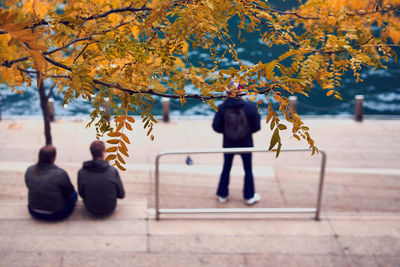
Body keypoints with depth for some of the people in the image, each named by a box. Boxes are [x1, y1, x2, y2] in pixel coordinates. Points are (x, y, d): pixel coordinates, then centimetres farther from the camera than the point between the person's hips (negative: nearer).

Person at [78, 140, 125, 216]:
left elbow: (81, 194, -2)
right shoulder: (113, 171, -20)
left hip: (91, 209, 1)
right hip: (110, 209, -1)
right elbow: (121, 195, -9)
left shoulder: (81, 172, -18)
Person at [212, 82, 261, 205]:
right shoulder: (250, 107, -21)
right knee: (248, 170, 18)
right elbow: (256, 126, -12)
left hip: (228, 144, 1)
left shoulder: (222, 108, -20)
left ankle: (222, 195, 32)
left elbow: (216, 127, -12)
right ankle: (249, 196, 30)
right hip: (246, 144, -1)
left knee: (226, 168, 21)